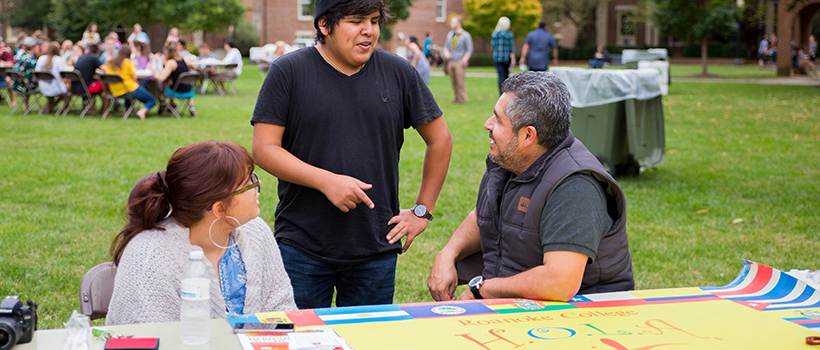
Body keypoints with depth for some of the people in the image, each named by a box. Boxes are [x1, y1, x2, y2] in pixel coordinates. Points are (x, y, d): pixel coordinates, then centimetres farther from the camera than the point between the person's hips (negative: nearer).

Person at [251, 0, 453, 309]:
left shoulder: (399, 73, 4)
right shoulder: (288, 72, -2)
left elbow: (440, 138, 12)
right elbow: (264, 148, -6)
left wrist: (422, 211, 8)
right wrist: (326, 181, -18)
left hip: (376, 250, 2)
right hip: (302, 248, -2)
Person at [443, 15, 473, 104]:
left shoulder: (465, 35, -1)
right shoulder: (450, 34, 17)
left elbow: (469, 50, -2)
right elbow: (446, 46, 23)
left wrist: (465, 59, -14)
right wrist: (446, 52, 1)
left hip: (459, 62, -6)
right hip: (450, 61, 6)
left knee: (460, 82, -9)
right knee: (453, 82, 5)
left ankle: (462, 99, -3)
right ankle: (456, 98, 13)